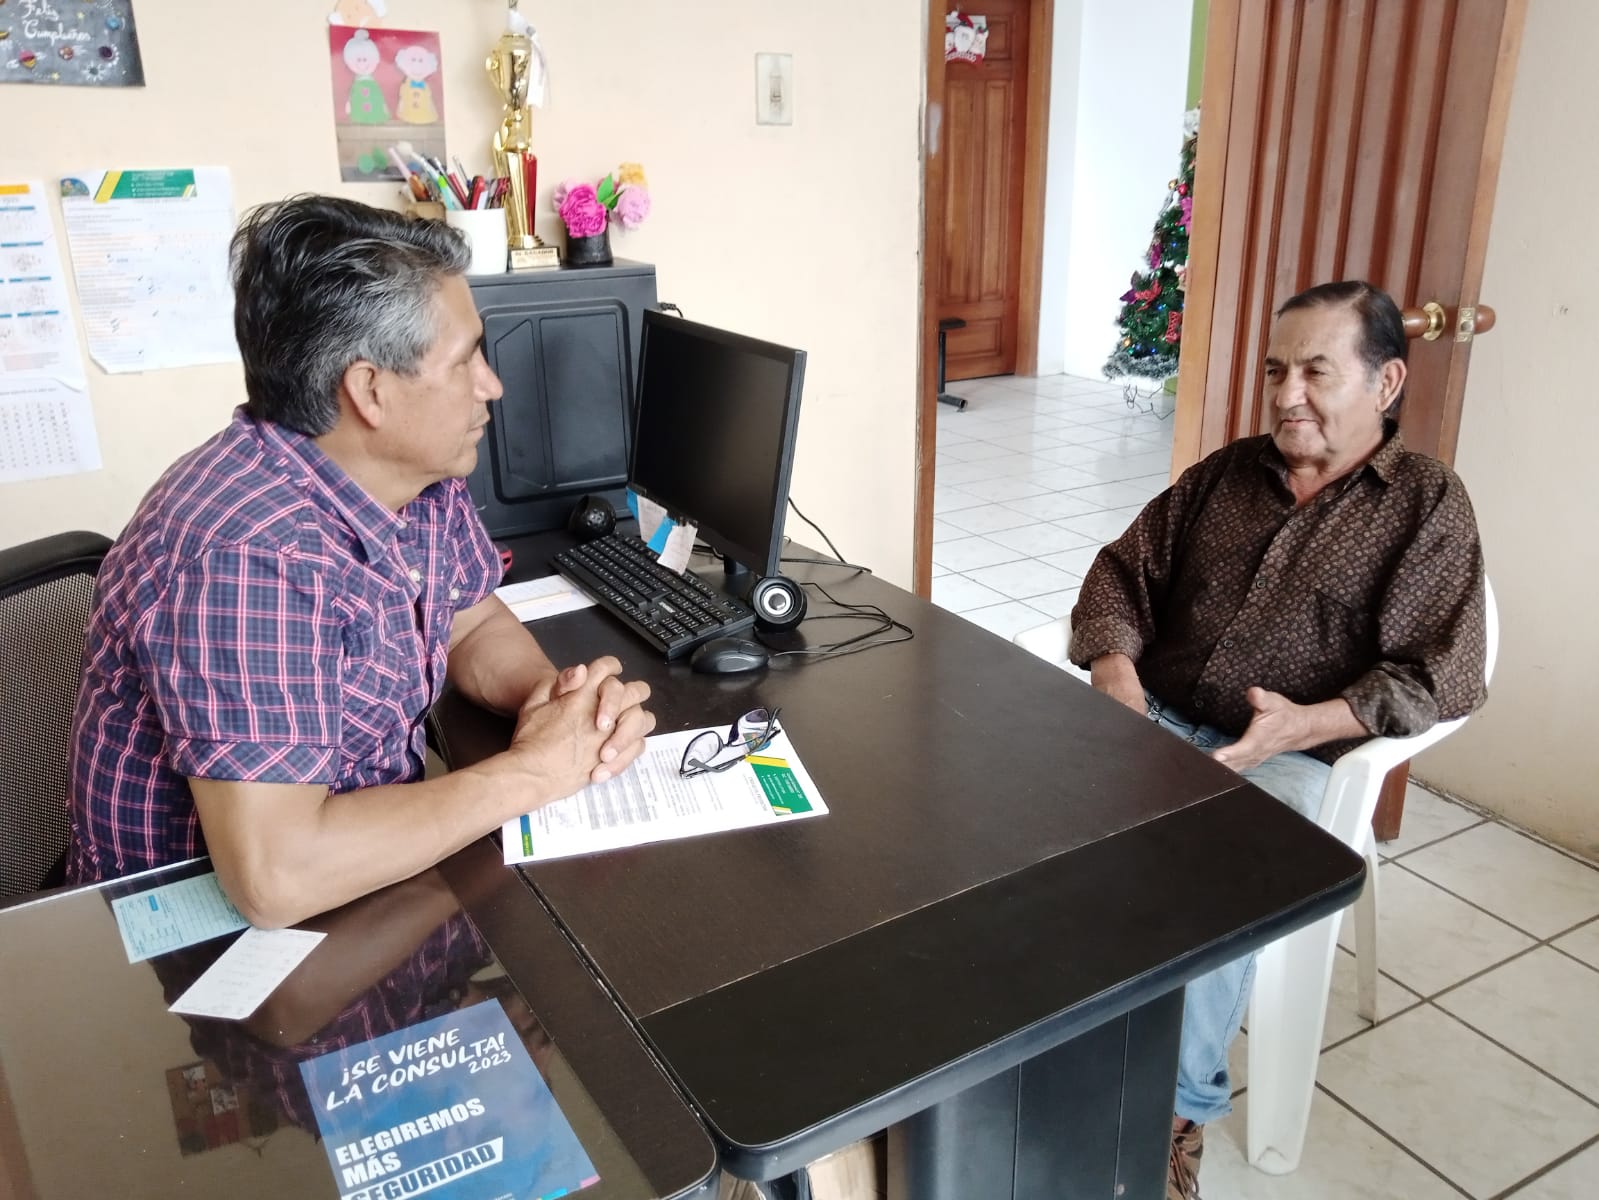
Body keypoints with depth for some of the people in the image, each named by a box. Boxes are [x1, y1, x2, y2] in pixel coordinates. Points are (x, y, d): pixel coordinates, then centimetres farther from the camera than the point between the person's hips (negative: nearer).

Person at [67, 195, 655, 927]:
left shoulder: (417, 470, -6)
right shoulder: (250, 552, -30)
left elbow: (476, 626, 8)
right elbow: (277, 875, -35)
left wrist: (565, 700, -13)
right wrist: (531, 771, -25)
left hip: (370, 862, 7)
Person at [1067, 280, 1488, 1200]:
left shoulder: (1429, 503, 2)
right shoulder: (1226, 472, 14)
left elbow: (1442, 676, -6)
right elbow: (1124, 572, 13)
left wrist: (1308, 723, -21)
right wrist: (1115, 664, -8)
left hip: (1286, 759, -4)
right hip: (1154, 719, 4)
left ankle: (1180, 1109, -9)